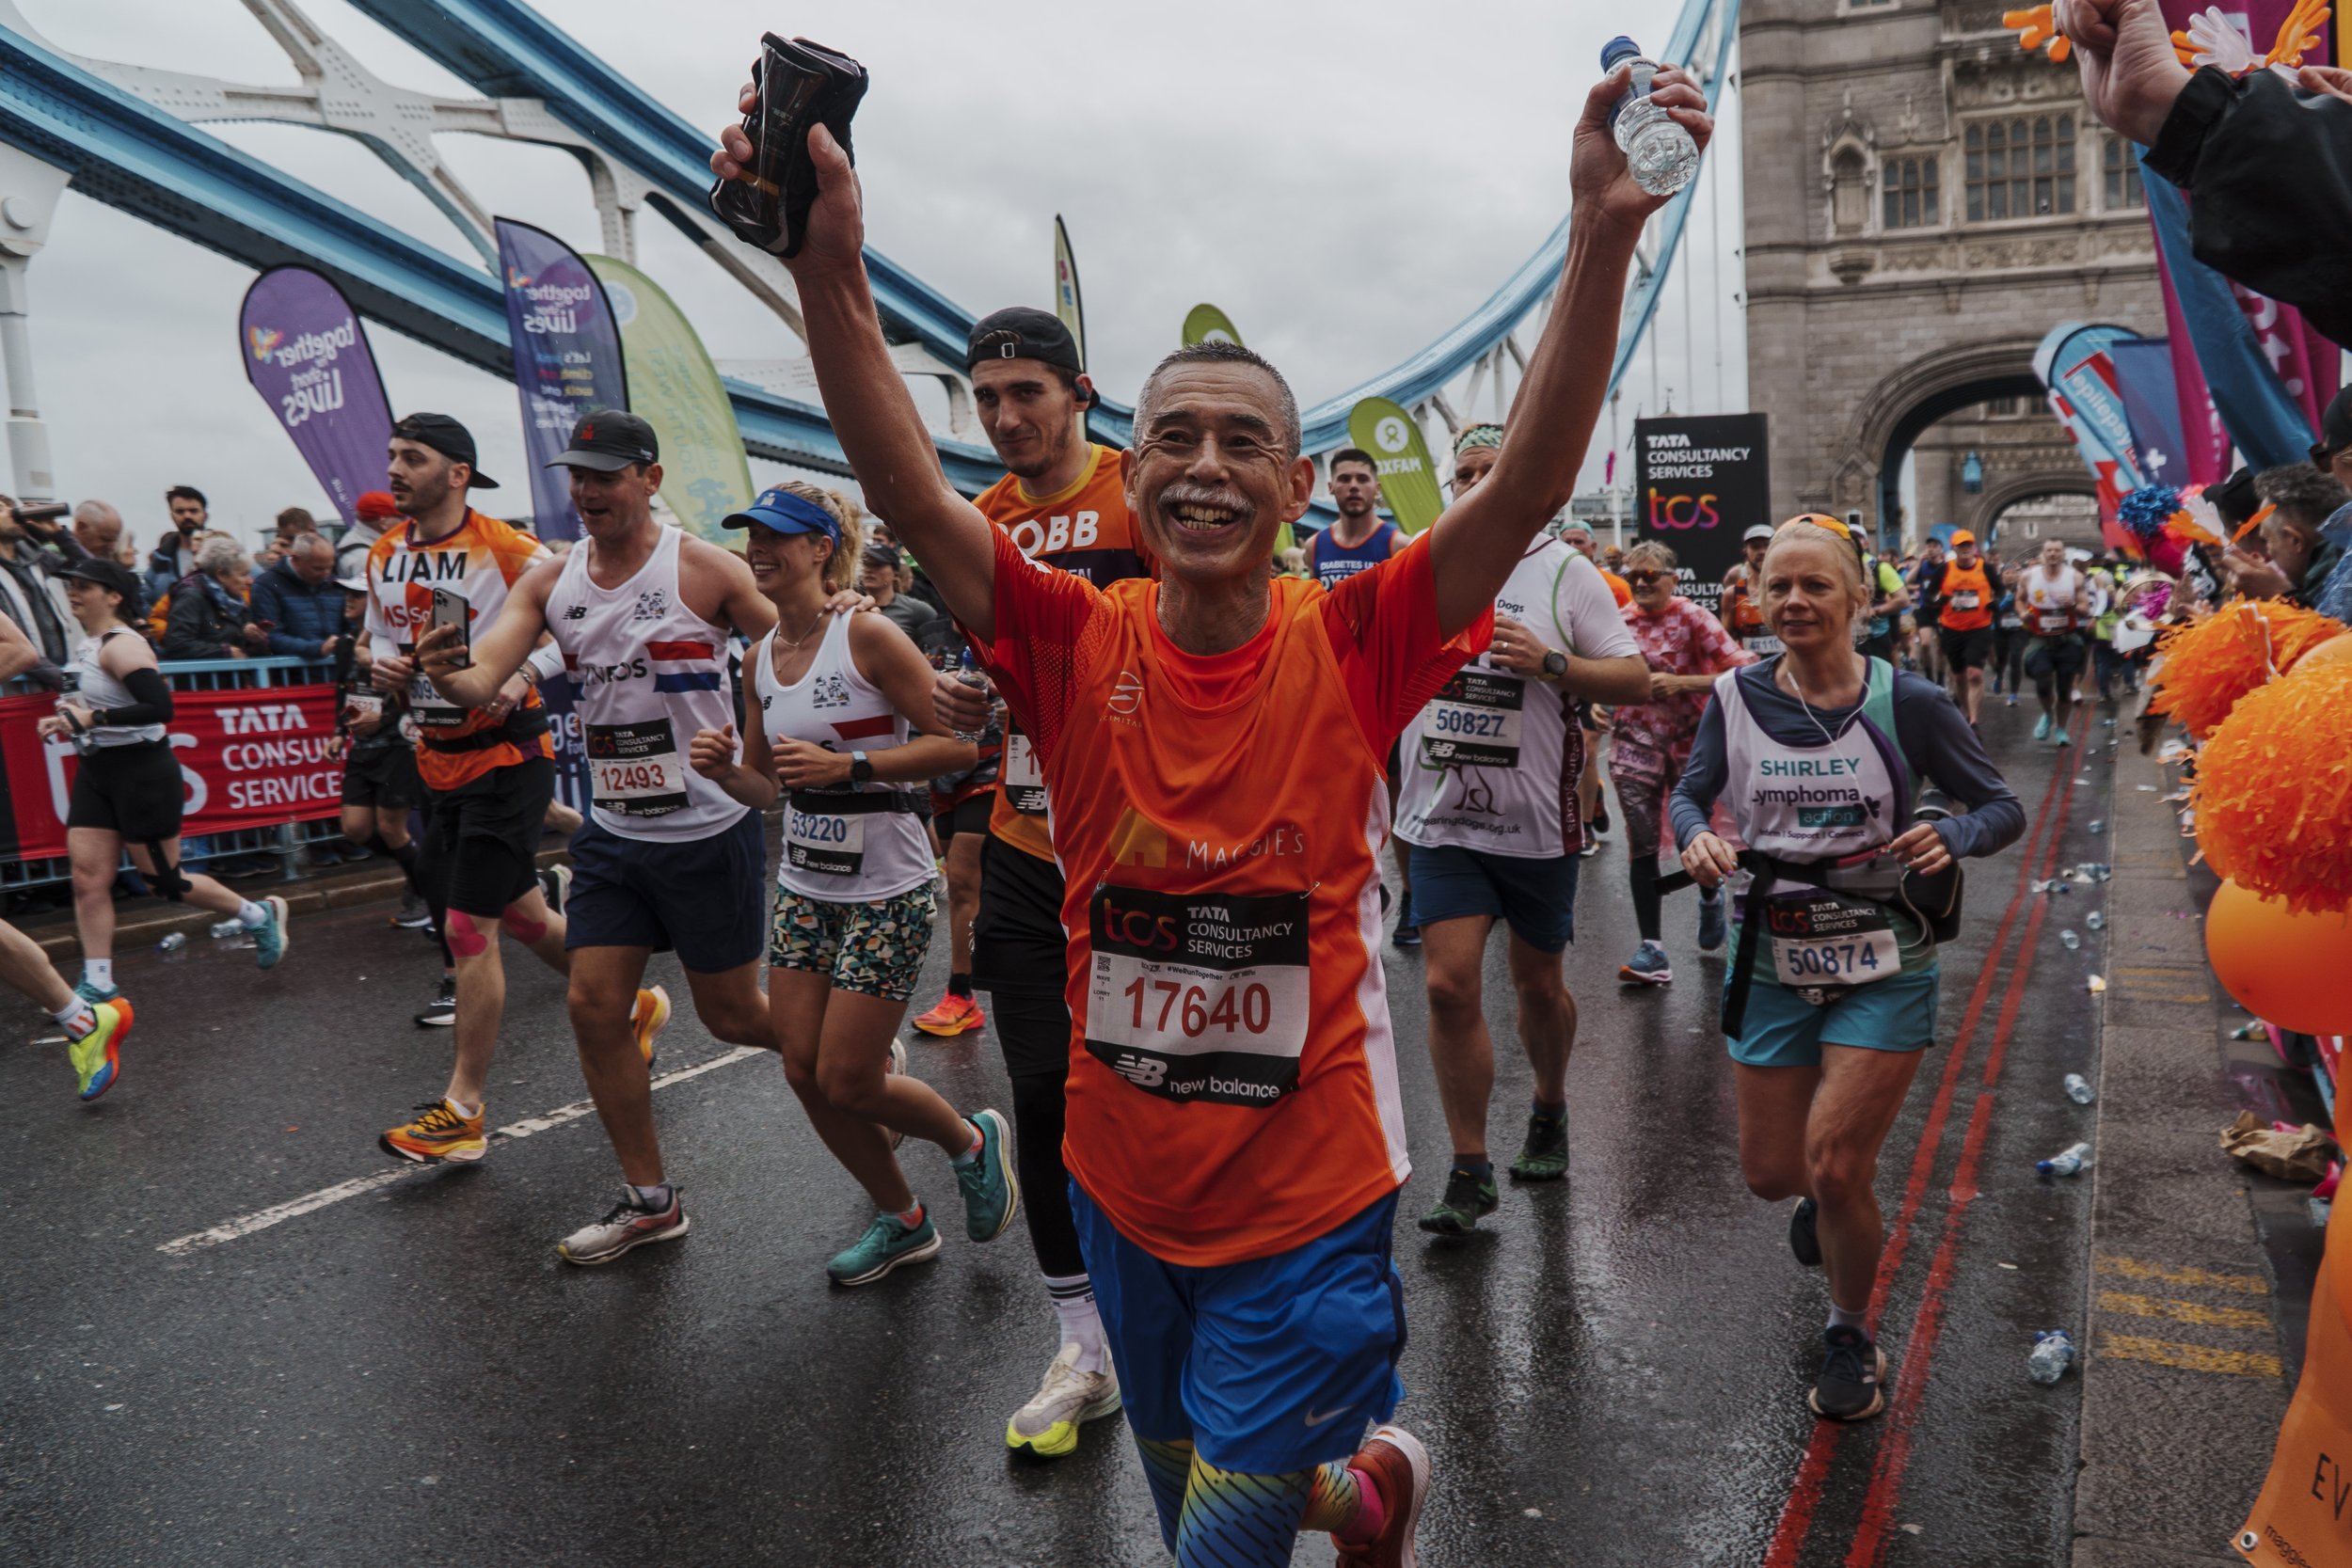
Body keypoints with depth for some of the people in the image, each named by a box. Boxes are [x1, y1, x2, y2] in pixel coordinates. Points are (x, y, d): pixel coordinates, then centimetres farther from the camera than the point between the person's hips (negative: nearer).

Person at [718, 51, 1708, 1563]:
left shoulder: (1351, 647, -14)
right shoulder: (1080, 643, -10)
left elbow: (1534, 483, -25)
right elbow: (907, 489, -20)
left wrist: (1604, 238, -35)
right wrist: (831, 265, -33)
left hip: (1306, 1201, -3)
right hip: (1122, 1186, 4)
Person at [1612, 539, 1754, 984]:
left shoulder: (1692, 618, -10)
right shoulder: (1618, 621, 2)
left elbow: (1744, 671, -17)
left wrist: (1681, 682, -24)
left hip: (1689, 742, -2)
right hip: (1634, 742, 3)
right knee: (1641, 842, -3)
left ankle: (1710, 899, 44)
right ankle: (1652, 947, 0)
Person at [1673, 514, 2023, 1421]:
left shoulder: (1908, 704, -11)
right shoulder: (1737, 697, -5)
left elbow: (2004, 808, -4)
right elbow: (1691, 792, 5)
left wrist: (1953, 840, -26)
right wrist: (1697, 837, -18)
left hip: (1882, 967, -3)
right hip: (1773, 962, 3)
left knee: (1835, 1171, -8)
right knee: (1770, 1174, 9)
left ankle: (1852, 1341, 23)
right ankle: (1831, 1194, 50)